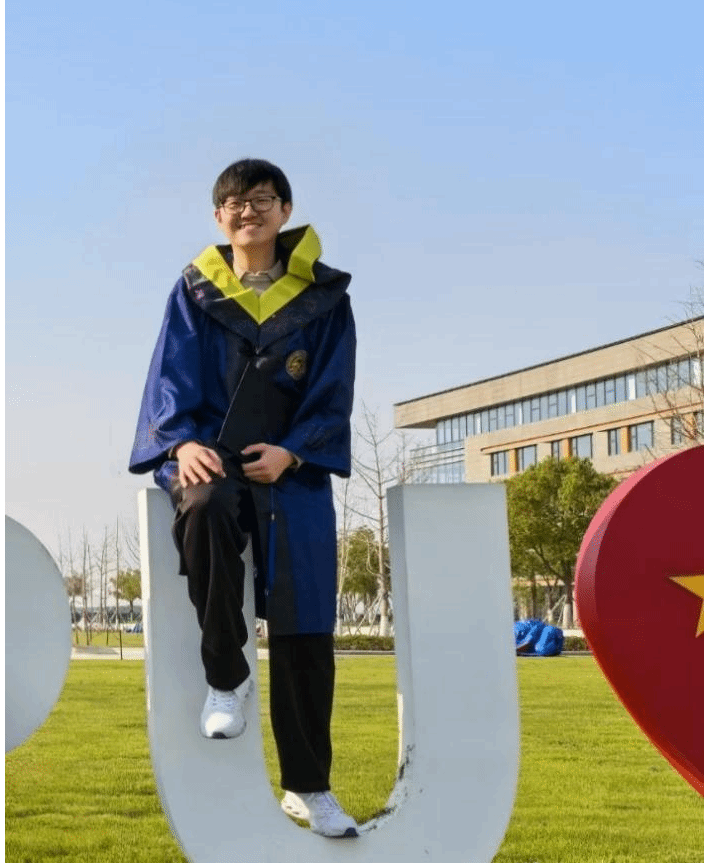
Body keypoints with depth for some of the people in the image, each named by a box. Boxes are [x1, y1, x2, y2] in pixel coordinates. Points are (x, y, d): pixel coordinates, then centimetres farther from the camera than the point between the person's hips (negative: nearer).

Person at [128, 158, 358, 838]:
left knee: (303, 625, -7)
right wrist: (183, 443, -19)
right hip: (207, 457, 0)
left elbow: (332, 393, 2)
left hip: (290, 465, 1)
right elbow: (171, 379, 1)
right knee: (207, 509, -38)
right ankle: (226, 677, -20)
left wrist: (289, 452, -16)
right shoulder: (194, 292, 9)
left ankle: (308, 787, 5)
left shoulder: (323, 294, 7)